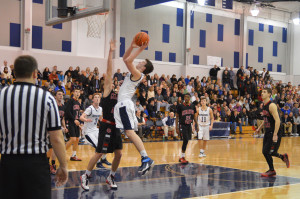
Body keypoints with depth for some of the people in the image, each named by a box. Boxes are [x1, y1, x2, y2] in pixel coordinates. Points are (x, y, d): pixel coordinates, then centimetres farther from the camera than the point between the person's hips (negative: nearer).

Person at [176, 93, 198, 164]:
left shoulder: (192, 106, 3)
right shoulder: (180, 106, -9)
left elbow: (194, 116, 14)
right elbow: (177, 116, -4)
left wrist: (197, 125, 9)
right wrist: (177, 127, -8)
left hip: (189, 125, 5)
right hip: (182, 125, -5)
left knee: (186, 141, 10)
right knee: (186, 140, -17)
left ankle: (181, 157, 21)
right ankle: (183, 157, -8)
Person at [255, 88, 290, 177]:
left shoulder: (271, 105, -18)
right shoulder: (264, 106, 10)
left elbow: (277, 120, -23)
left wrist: (275, 135, -27)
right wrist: (259, 128, 22)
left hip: (274, 133, -9)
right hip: (267, 132, 9)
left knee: (266, 152, -9)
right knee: (265, 152, 10)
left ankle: (271, 171, 9)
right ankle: (283, 157, 31)